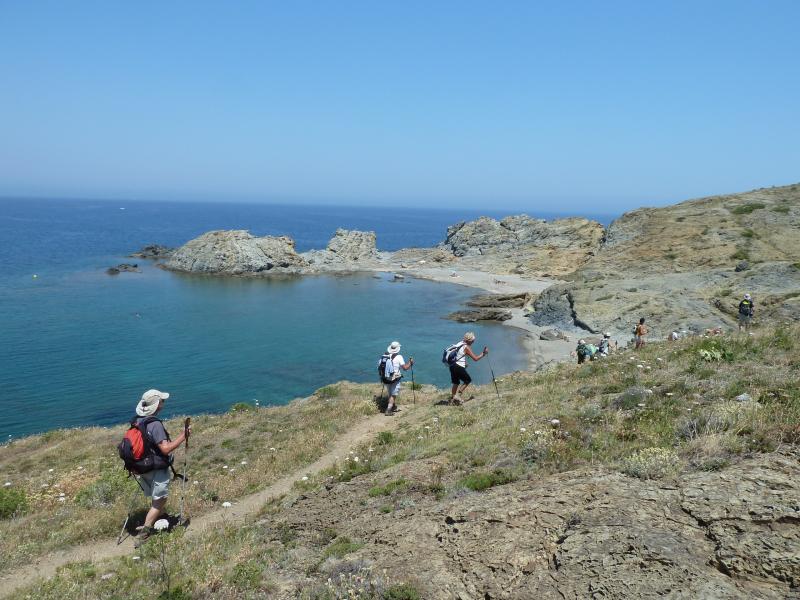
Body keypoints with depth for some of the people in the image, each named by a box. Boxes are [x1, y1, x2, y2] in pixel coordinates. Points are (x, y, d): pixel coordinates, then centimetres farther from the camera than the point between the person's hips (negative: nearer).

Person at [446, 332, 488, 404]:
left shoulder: (460, 344, 14)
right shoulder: (466, 347, -10)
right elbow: (475, 358, -10)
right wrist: (483, 353, 2)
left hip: (452, 366, 8)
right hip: (459, 367, -8)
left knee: (456, 383, 19)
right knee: (468, 380, 10)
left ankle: (451, 400, 19)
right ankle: (457, 396, 4)